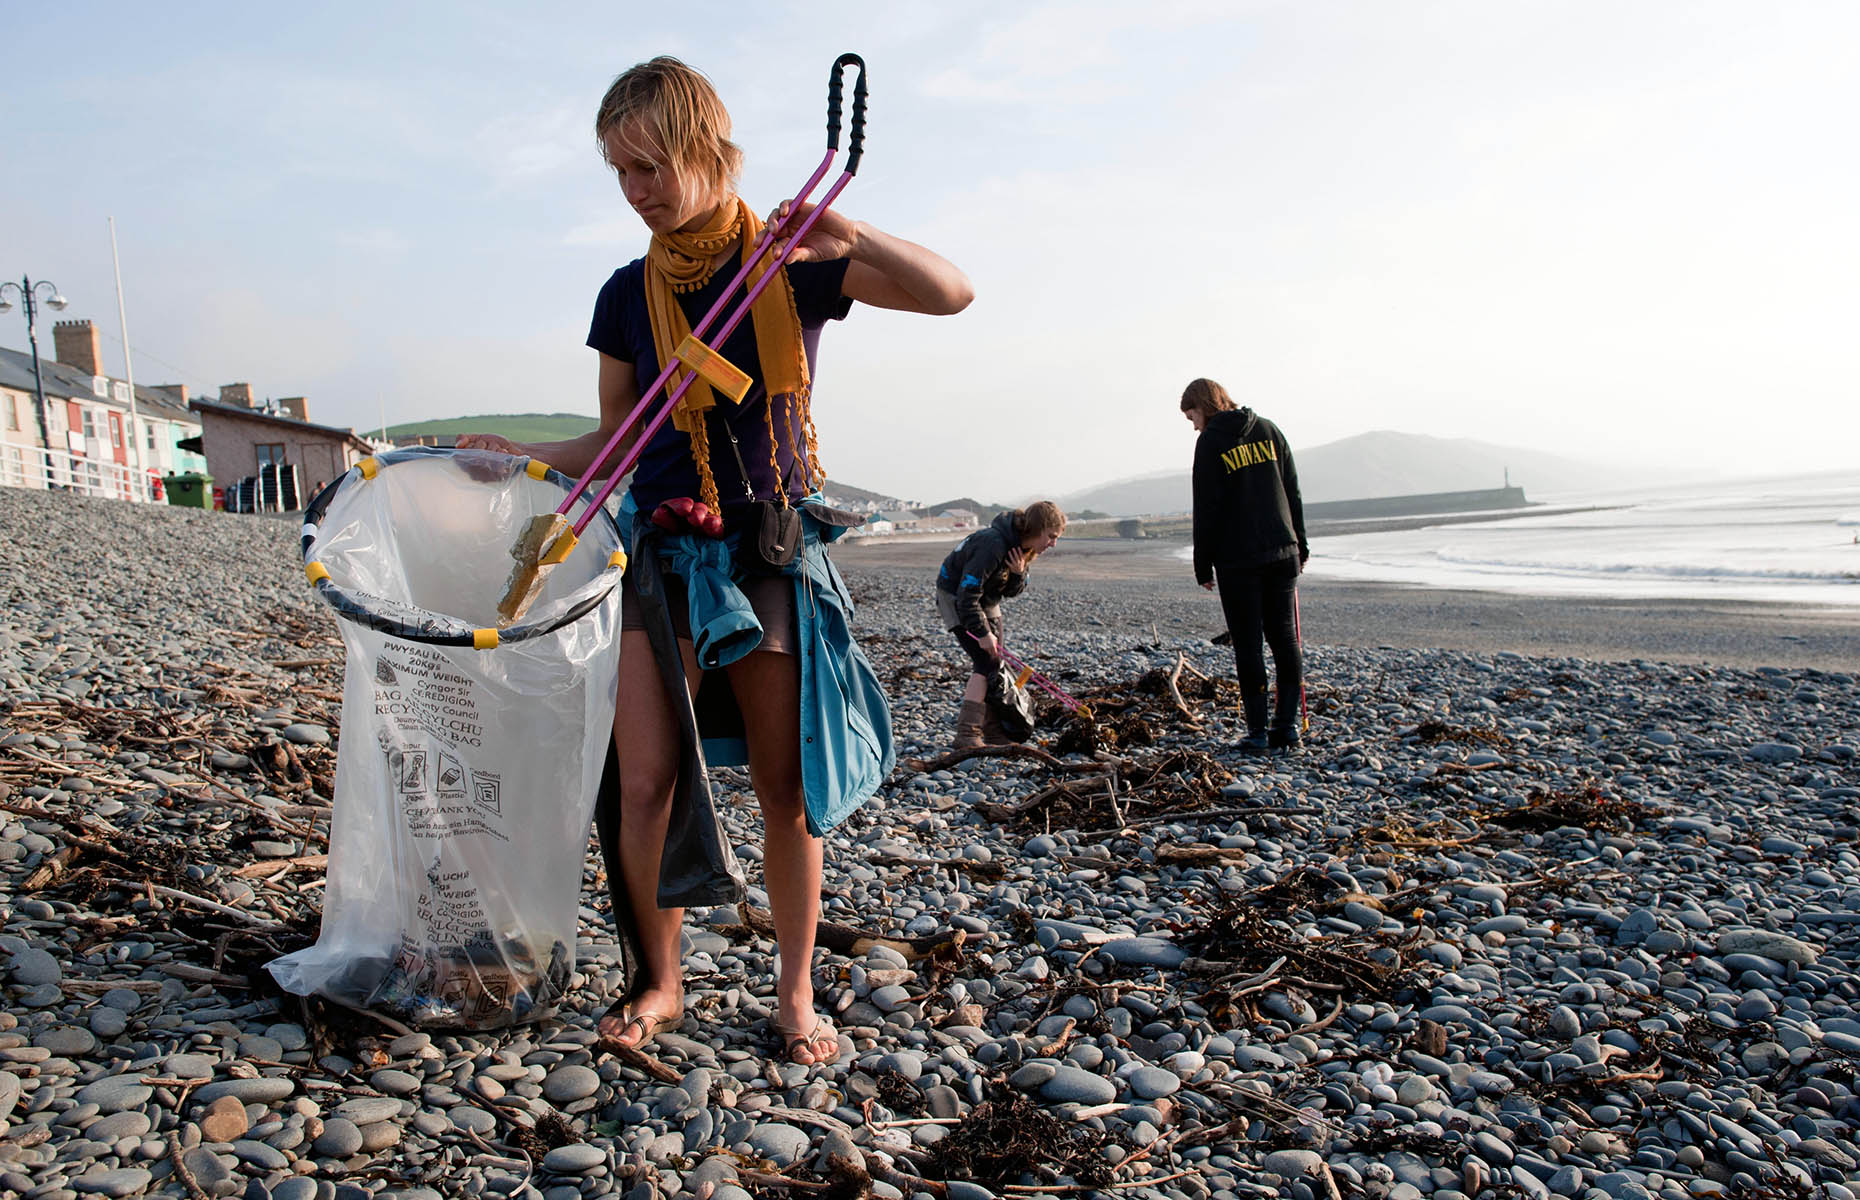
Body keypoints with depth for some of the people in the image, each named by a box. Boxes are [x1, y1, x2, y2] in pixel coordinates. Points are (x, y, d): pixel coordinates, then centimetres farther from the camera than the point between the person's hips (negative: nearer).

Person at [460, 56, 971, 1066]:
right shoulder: (630, 292, 7)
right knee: (645, 779, -6)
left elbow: (951, 294, -7)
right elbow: (615, 443, 12)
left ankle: (796, 992, 21)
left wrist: (853, 236, -22)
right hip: (665, 552, 2)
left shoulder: (792, 264, 0)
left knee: (787, 787, 3)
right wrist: (523, 458, -3)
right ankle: (660, 982, 17)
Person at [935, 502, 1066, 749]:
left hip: (987, 601, 9)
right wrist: (982, 633, -28)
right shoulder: (993, 545, -33)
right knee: (986, 663, -18)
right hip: (956, 598, -9)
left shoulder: (1025, 549, -5)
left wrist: (1018, 574, -21)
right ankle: (967, 735, -19)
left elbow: (1011, 592, 1)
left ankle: (995, 733, 15)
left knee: (996, 663, 7)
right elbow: (967, 594, -32)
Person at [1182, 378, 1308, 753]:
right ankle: (1287, 725, 12)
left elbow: (1206, 510, -8)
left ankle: (1258, 732, 4)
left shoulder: (1211, 442, -6)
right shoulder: (1268, 430, 9)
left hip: (1237, 559, -5)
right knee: (1284, 638, 11)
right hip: (1282, 553, 5)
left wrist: (1203, 566, -2)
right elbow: (1292, 491, 10)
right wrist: (1299, 545, 17)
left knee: (1247, 644, 1)